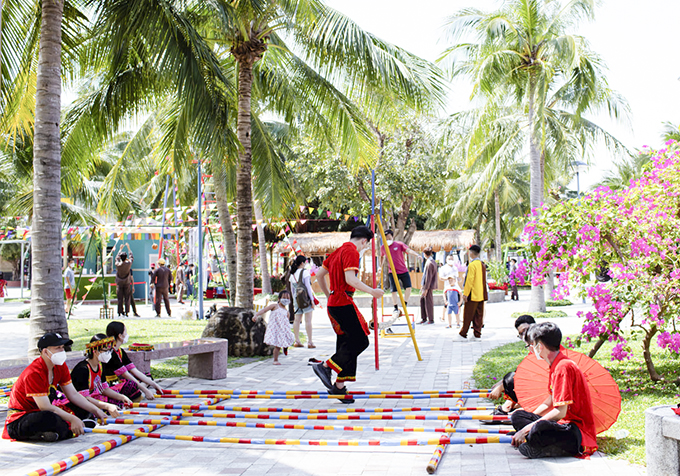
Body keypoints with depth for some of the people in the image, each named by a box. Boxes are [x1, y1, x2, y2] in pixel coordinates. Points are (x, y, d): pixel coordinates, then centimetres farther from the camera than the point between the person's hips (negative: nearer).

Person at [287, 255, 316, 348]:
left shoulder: (292, 274, 11)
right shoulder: (305, 272, -7)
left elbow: (292, 289, 15)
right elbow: (307, 286, -10)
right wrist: (312, 299, -8)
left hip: (296, 298, 6)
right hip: (306, 297, -6)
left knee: (297, 320, 6)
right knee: (308, 320, -4)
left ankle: (297, 341, 7)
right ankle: (310, 342, -4)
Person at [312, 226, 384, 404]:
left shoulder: (339, 251, 18)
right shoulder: (352, 252, -10)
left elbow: (319, 274, 23)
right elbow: (350, 279, -23)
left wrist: (328, 295, 30)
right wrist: (371, 291, -15)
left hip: (334, 303, 10)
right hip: (343, 303, -10)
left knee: (347, 343, 11)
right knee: (360, 341, -6)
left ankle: (339, 386, 10)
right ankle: (325, 366, -7)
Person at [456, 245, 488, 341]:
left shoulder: (472, 265, -14)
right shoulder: (482, 264, 9)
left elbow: (469, 280, -17)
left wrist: (465, 294, -14)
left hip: (473, 295, -7)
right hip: (481, 295, 7)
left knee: (468, 315, -1)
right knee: (479, 315, 9)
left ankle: (463, 334, 4)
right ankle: (477, 335, 11)